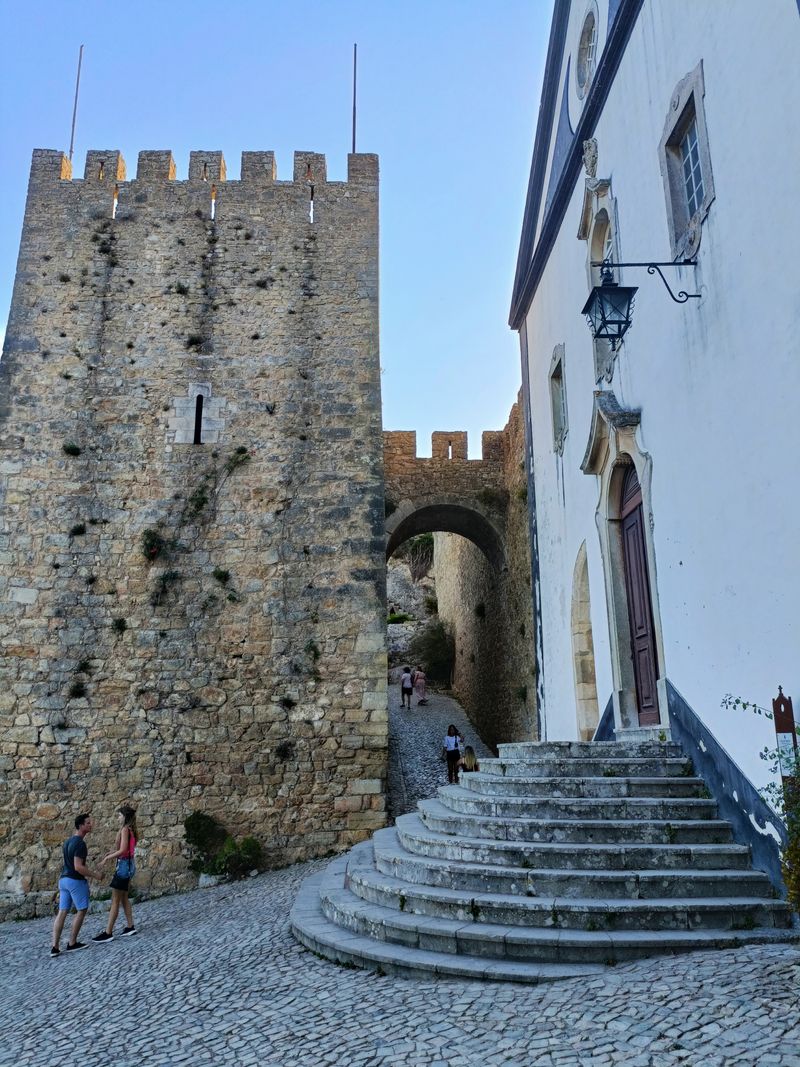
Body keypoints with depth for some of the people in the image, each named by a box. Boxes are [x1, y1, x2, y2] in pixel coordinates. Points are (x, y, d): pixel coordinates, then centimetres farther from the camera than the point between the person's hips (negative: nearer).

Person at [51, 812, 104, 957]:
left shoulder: (68, 841, 11)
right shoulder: (80, 843, -19)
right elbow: (78, 867, -24)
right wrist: (95, 876, -13)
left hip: (64, 879, 8)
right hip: (76, 881, -8)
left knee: (62, 912, 7)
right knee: (81, 911, 7)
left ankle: (55, 947, 4)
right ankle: (72, 943, 12)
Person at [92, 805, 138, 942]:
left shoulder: (125, 829, -15)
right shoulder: (130, 829, 11)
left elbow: (122, 850, -22)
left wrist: (107, 858, -12)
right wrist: (111, 853, 8)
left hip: (123, 865, -9)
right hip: (127, 864, 9)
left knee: (115, 900, -5)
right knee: (124, 898, 16)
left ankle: (108, 933, -1)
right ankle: (130, 927, 21)